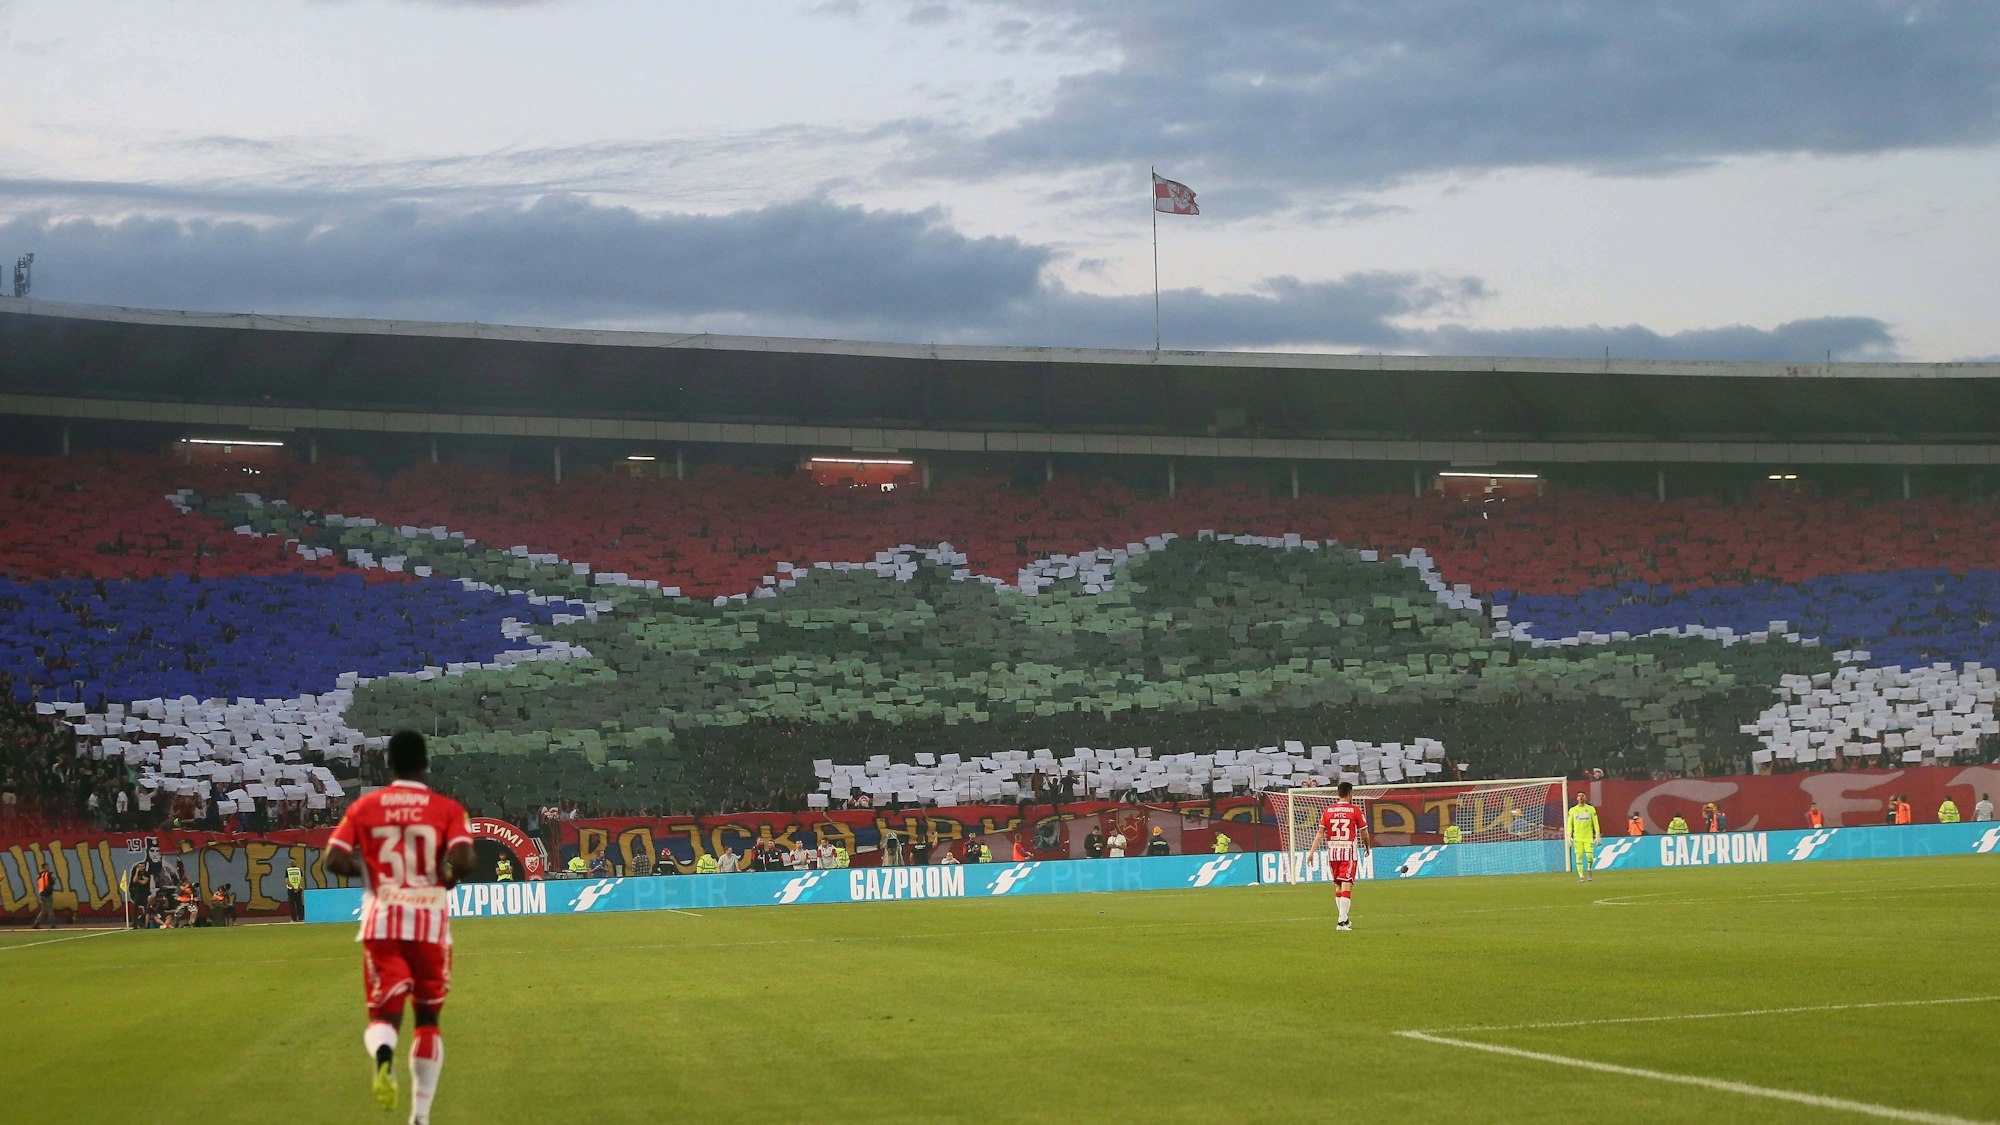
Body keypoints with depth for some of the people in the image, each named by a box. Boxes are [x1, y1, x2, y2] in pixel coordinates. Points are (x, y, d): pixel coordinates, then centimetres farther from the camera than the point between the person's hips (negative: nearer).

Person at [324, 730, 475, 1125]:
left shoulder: (364, 807, 5)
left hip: (381, 923, 0)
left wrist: (369, 871, 13)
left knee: (384, 1015, 4)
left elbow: (335, 860, -5)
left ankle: (384, 1058, -33)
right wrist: (446, 877, 6)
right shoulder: (448, 809, 0)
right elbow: (463, 860, -16)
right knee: (428, 1018, 15)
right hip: (431, 924, 0)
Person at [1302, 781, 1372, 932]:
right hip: (1349, 852, -4)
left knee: (1338, 886, 16)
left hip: (1332, 852, 4)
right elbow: (1364, 833, 2)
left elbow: (1320, 833, -1)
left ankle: (1344, 919, 24)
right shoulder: (1355, 810, -4)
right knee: (1346, 886, -6)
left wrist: (1312, 851, -1)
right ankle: (1342, 921, -15)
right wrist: (1367, 847, 20)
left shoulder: (1328, 811, 4)